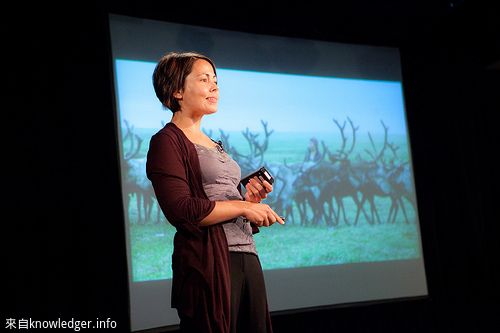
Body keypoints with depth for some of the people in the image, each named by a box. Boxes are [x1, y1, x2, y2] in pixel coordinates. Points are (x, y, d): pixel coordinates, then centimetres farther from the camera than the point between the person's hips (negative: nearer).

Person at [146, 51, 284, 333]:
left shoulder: (214, 145, 22)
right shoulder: (167, 141, -3)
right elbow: (180, 209, -16)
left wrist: (251, 198, 4)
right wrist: (243, 207, -12)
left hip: (247, 257, 8)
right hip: (208, 261, -8)